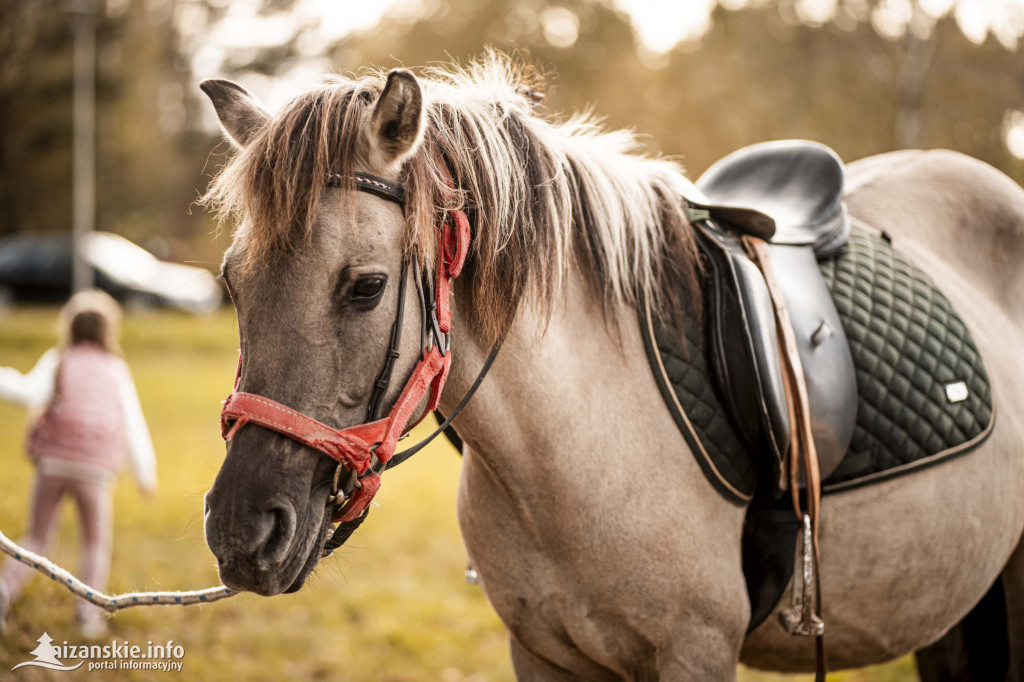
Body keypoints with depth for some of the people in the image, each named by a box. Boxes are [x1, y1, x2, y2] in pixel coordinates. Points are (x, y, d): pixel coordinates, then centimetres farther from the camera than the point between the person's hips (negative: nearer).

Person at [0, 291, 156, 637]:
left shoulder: (57, 360, 6)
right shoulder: (116, 370, 9)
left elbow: (31, 392, -13)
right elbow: (134, 425, 8)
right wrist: (146, 472, 15)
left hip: (52, 461, 0)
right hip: (95, 468, 0)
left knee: (35, 539, 12)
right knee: (96, 542, 16)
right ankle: (89, 610, 0)